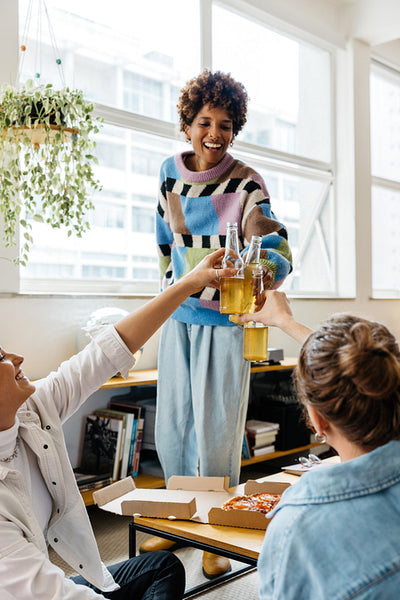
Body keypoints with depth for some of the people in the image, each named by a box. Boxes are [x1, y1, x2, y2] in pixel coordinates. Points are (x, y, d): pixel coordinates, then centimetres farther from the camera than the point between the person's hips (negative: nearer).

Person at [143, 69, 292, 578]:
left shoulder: (246, 184, -11)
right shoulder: (170, 172, 3)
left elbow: (273, 244, -25)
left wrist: (267, 269, -46)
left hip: (225, 319, -4)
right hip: (178, 313, 5)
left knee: (216, 430, -1)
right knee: (172, 425, 10)